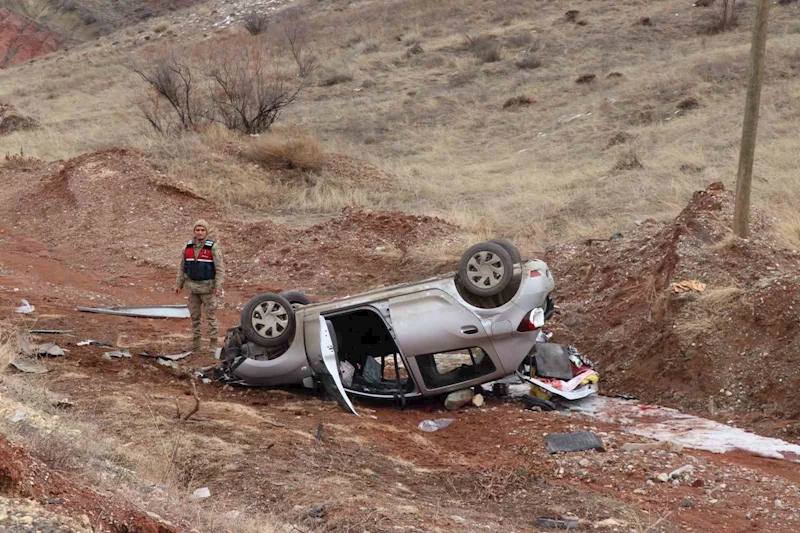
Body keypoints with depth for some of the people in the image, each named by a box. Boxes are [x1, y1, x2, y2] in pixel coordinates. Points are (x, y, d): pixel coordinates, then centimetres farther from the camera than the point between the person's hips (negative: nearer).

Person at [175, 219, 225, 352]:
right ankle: (196, 343, 21)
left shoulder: (213, 247, -9)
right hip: (193, 287, 5)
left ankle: (213, 343, 2)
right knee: (195, 316, 12)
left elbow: (220, 268, -12)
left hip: (208, 288, -5)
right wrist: (179, 284, 10)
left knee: (211, 316, -3)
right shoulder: (188, 247, 6)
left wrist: (218, 287, -19)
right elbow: (182, 267, 13)